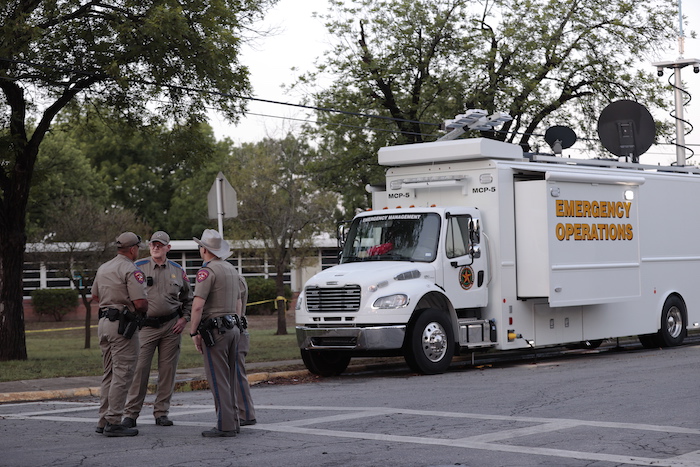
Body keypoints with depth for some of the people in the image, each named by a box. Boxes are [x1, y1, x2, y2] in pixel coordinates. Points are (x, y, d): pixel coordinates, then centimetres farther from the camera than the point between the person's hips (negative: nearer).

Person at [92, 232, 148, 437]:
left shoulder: (103, 268, 14)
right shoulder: (131, 270, -13)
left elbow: (95, 295, 26)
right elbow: (140, 303, -19)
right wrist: (143, 310, 2)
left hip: (104, 322, 9)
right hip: (122, 325, -9)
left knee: (109, 373, 15)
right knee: (122, 374, -6)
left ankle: (103, 420, 17)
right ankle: (113, 422, -8)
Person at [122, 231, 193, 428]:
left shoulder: (178, 271, 9)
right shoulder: (138, 268, 1)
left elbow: (188, 299, 18)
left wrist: (184, 319, 5)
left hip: (171, 326, 3)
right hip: (146, 326, -3)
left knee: (168, 369, 4)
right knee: (140, 368, -7)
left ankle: (161, 412, 13)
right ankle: (131, 413, -1)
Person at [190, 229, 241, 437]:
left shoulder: (207, 271, -13)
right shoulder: (232, 269, 15)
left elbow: (198, 305, -20)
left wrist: (194, 332, -13)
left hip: (214, 329, -9)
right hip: (233, 326, 9)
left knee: (218, 379, -6)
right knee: (229, 379, 14)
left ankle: (225, 426, -7)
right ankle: (233, 421, 17)